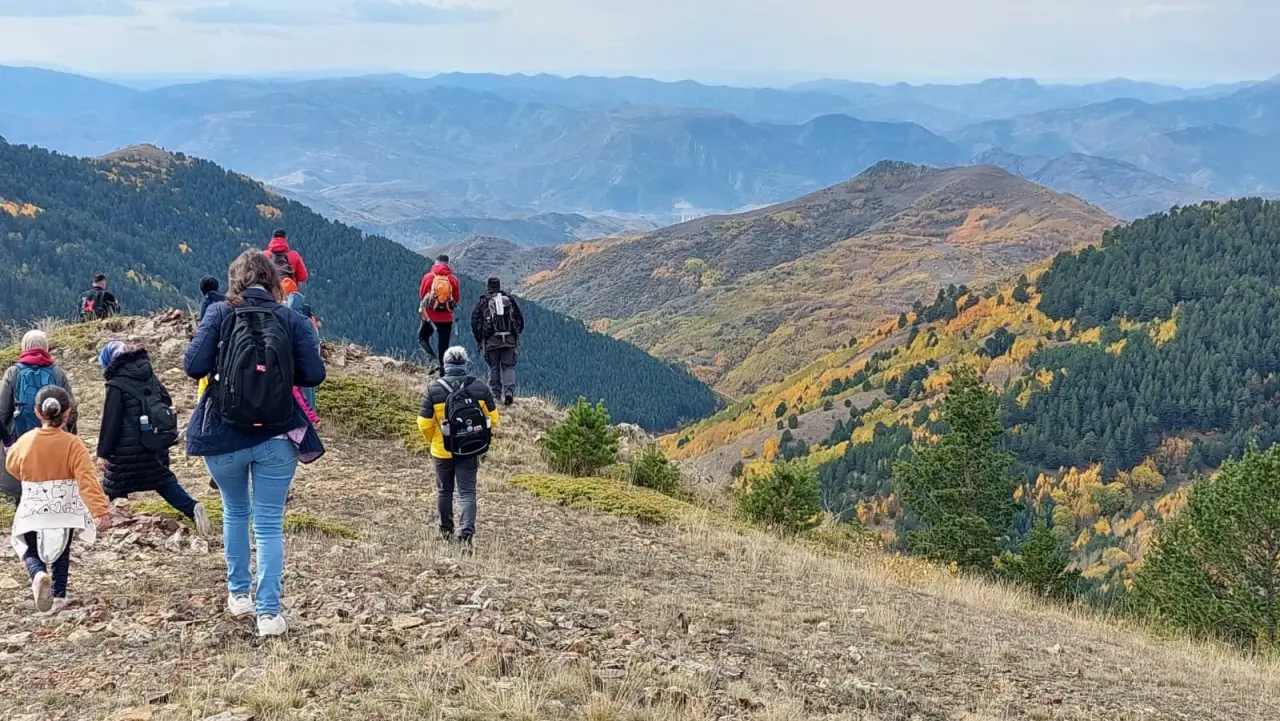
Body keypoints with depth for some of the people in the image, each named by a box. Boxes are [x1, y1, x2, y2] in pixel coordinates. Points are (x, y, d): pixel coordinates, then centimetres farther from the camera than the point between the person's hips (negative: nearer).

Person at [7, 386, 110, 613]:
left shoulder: (25, 441, -8)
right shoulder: (73, 444, -15)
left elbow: (12, 465, 13)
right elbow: (87, 480, -23)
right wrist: (101, 509, -27)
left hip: (33, 511, 0)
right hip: (66, 511, 0)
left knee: (31, 551, 15)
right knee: (61, 553, 21)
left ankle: (39, 575, -16)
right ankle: (59, 595, 20)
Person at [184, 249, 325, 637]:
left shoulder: (219, 314, -4)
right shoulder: (292, 320, -2)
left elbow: (193, 366, -12)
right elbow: (314, 374, -8)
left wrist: (220, 366, 9)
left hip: (224, 435, 1)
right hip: (277, 438, 0)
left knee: (235, 511, 23)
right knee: (269, 523, 5)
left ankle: (238, 593, 32)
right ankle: (268, 612, -2)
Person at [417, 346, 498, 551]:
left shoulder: (433, 389, -11)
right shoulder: (480, 387, -7)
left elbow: (424, 423, -8)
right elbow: (493, 418, 1)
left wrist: (431, 441, 12)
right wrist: (480, 437, 18)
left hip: (443, 451, 0)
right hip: (470, 451, 0)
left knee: (444, 490, 18)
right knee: (467, 492, 2)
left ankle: (446, 530, 32)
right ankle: (466, 534, -13)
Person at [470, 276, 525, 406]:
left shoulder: (482, 302, 4)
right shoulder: (510, 300, 10)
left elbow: (475, 321, 4)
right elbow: (520, 319, 14)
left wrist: (479, 340, 14)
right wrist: (516, 335, 26)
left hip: (491, 341, -1)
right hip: (510, 340, 1)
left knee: (494, 368, 10)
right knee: (508, 367, 4)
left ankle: (496, 394, 10)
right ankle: (509, 391, -15)